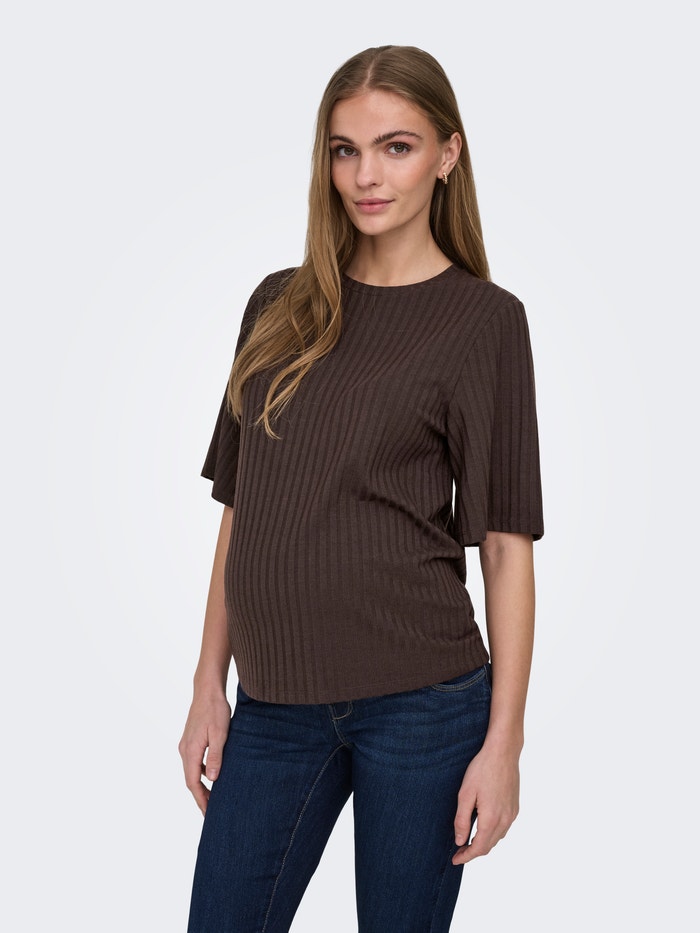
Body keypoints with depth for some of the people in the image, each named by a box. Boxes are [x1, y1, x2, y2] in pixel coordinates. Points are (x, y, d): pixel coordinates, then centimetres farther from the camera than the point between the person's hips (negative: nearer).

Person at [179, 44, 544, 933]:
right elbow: (240, 510, 11)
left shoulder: (484, 319, -4)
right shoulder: (280, 306, 8)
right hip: (273, 704, 4)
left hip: (419, 703, -4)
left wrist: (502, 743, -9)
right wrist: (208, 688, 8)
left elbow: (506, 544, -6)